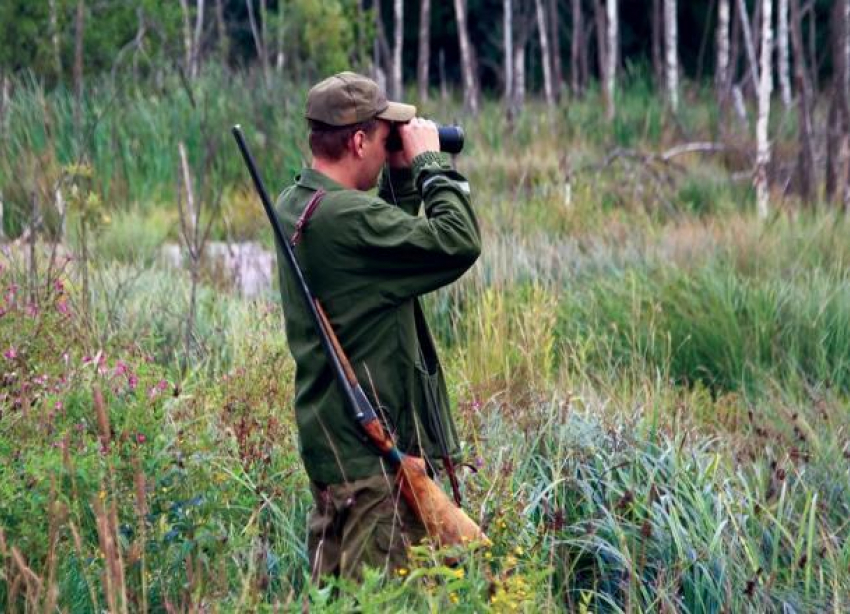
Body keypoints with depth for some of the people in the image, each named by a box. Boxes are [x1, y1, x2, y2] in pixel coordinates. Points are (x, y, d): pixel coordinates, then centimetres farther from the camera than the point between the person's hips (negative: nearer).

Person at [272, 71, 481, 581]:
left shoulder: (295, 205, 8)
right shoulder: (347, 217, -22)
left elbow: (392, 237, 21)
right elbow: (458, 243, -23)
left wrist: (403, 176, 10)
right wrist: (430, 163, -11)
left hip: (329, 441, 10)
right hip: (374, 452, -10)